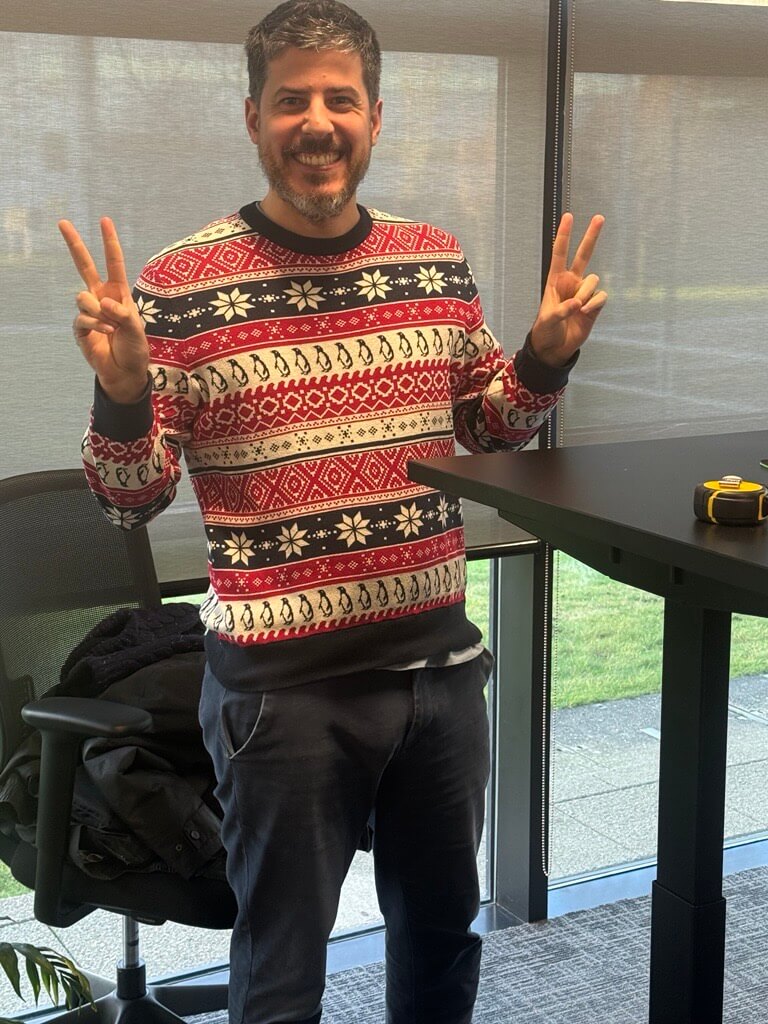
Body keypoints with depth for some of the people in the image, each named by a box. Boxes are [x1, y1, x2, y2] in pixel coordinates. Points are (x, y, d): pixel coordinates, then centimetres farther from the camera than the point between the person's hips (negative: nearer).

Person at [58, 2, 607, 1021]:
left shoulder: (438, 262, 3)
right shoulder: (182, 287, -10)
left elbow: (491, 428, 16)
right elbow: (131, 502, -6)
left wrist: (547, 356, -2)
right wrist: (123, 392, -25)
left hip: (441, 661, 5)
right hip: (286, 684, -4)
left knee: (443, 931, 23)